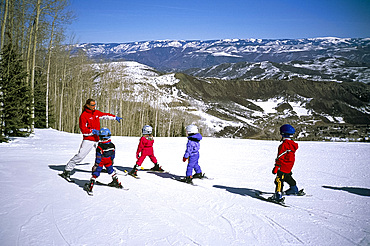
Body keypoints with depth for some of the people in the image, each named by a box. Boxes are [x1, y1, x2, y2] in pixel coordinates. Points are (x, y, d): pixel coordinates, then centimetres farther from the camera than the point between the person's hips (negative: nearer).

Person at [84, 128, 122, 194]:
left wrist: (96, 165, -13)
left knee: (95, 172, 2)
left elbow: (98, 157, -20)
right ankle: (116, 182, 36)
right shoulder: (112, 145, -7)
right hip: (108, 162, 5)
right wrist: (112, 160, 22)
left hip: (101, 162, -5)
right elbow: (113, 154, 7)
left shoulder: (100, 147, -24)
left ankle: (90, 186, -2)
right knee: (111, 170, 25)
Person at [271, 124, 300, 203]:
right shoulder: (292, 144, 9)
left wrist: (276, 167, -17)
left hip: (283, 167, -10)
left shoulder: (284, 145, -20)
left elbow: (280, 157, -20)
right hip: (289, 167, 10)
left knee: (279, 180, -10)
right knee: (287, 177, 29)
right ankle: (294, 189, 46)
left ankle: (278, 195, -17)